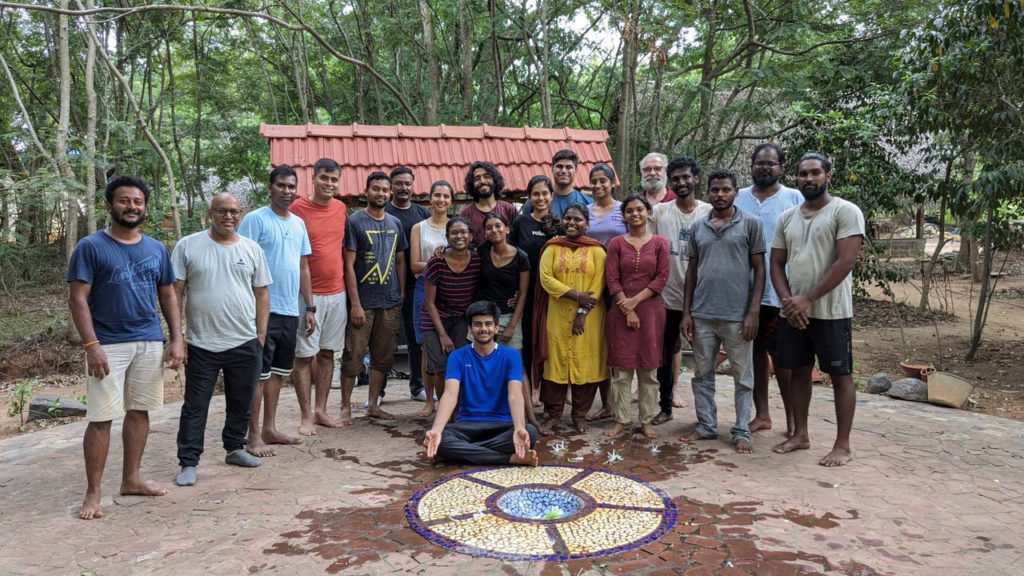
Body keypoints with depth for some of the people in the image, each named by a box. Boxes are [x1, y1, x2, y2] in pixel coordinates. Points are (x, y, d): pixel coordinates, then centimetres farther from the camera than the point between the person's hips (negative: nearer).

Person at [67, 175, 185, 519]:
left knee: (139, 412, 12)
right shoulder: (91, 247, -5)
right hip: (108, 345, -5)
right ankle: (93, 493, 7)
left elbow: (168, 296, 12)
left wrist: (177, 339, 3)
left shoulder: (156, 249, 9)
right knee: (101, 419, -3)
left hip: (150, 343, 5)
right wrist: (92, 345, -17)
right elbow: (77, 299, -8)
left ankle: (131, 480, 25)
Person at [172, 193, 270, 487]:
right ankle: (188, 462, 13)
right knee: (195, 405, 4)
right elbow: (175, 293, -2)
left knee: (241, 402, 15)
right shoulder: (187, 246, -2)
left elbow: (261, 294, 9)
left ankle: (235, 448, 32)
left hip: (245, 343, 3)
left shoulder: (252, 249, 5)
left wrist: (261, 336, 4)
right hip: (201, 344, -3)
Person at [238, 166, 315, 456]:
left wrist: (310, 307, 15)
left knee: (278, 372, 14)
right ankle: (254, 437, 7)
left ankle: (270, 429, 25)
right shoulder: (255, 219, -8)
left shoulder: (299, 223, 13)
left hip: (291, 312, 7)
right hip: (264, 310, -7)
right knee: (259, 374, -2)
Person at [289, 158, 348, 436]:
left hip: (337, 292, 5)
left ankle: (320, 410, 21)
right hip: (309, 295, -5)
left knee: (328, 353, 11)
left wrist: (347, 288, 13)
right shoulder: (298, 208, -8)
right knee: (304, 356, 1)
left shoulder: (341, 209, 7)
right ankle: (306, 416, 10)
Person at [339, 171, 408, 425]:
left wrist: (402, 296, 9)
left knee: (383, 357, 10)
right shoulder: (355, 221, -5)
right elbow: (349, 265, -9)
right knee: (353, 357, 0)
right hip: (363, 303, -5)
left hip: (391, 303, 5)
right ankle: (346, 407, 11)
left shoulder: (395, 223, 11)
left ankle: (373, 406, 22)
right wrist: (355, 304, -14)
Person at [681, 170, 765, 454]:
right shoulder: (698, 227, 8)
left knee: (743, 377, 6)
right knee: (703, 374, 11)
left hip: (737, 315, -3)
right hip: (702, 314, 4)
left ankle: (742, 431, 18)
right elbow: (692, 270, 11)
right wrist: (686, 312, 6)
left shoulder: (750, 223, -2)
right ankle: (706, 425, 24)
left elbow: (759, 269, -2)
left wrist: (753, 312, -10)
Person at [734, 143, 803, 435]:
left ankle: (792, 420, 12)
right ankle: (762, 414, 24)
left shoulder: (794, 199, 0)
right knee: (755, 353, 12)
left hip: (781, 295, -3)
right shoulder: (738, 199, 8)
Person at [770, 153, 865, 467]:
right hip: (792, 311, 6)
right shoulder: (787, 217, 11)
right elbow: (776, 264, 10)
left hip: (831, 311, -6)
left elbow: (845, 262, -15)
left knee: (840, 375, 3)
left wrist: (807, 299, -17)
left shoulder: (845, 211, -7)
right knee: (796, 372, 12)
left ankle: (843, 445, 12)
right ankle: (800, 434, 26)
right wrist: (788, 301, -7)